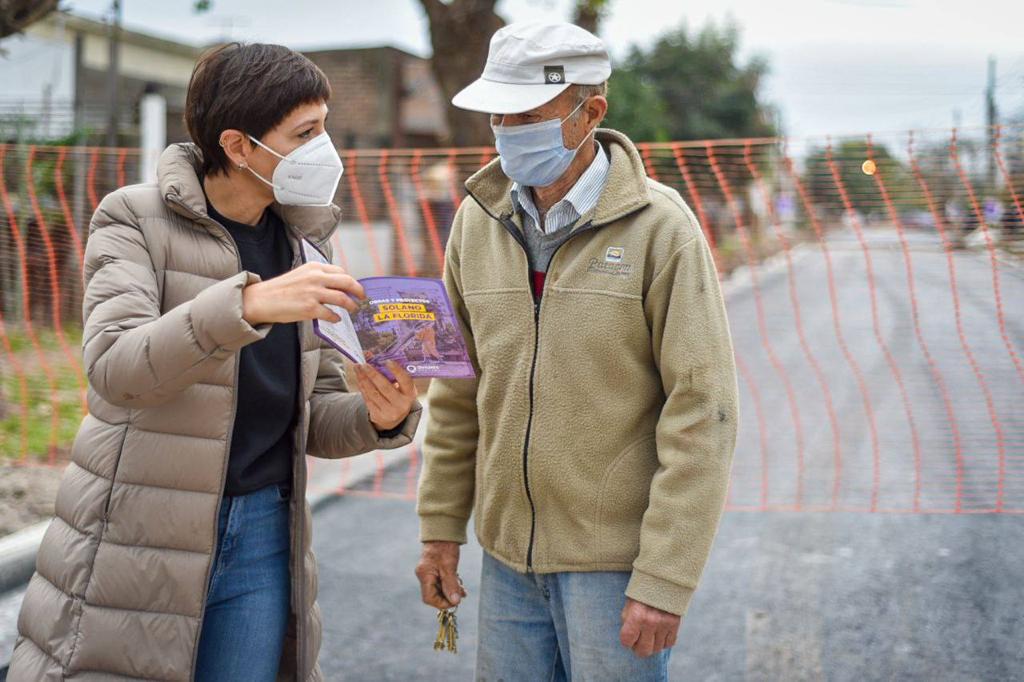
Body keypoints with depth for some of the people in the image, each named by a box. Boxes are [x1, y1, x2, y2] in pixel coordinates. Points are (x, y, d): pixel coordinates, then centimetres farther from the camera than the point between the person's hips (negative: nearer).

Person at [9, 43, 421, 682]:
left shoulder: (299, 243, 9)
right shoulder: (136, 218, -6)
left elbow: (314, 418, 10)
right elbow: (115, 367, -22)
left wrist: (379, 416, -12)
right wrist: (245, 303, -36)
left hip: (263, 541, 4)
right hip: (141, 542, -4)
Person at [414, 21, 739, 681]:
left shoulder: (660, 226, -13)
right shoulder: (478, 219, 2)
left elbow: (701, 415, -15)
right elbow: (458, 392, 10)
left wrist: (664, 582, -16)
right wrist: (441, 527, 9)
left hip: (615, 558, -4)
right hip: (508, 553, 5)